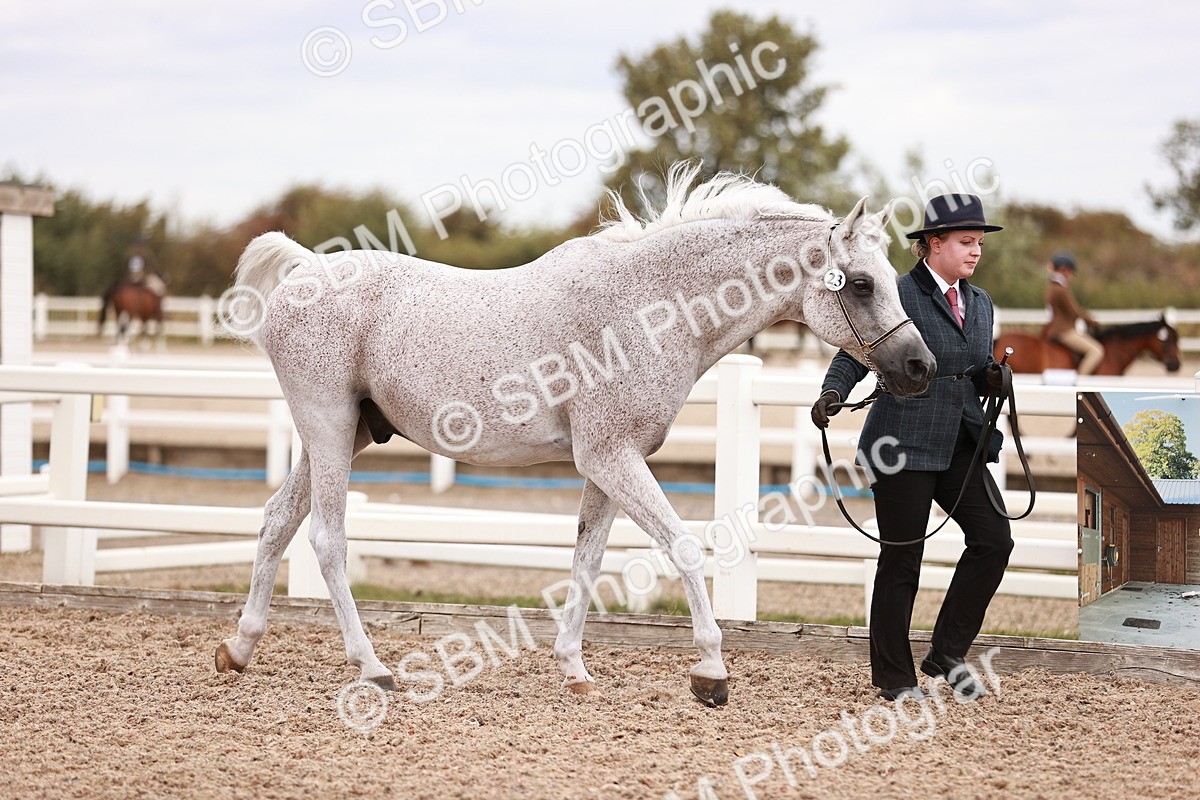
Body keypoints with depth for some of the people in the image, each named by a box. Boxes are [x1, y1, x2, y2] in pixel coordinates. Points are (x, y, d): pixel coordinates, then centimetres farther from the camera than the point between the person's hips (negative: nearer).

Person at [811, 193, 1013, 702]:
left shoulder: (980, 304, 14)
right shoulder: (897, 295, -7)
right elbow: (854, 355, -8)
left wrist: (991, 377, -2)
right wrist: (832, 393, -26)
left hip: (960, 445, 6)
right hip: (905, 445, -6)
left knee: (994, 539, -6)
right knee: (901, 560, 1)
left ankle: (947, 656, 7)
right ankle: (893, 676, 14)